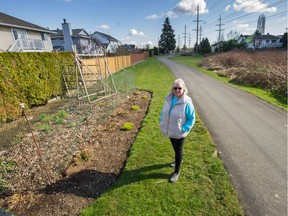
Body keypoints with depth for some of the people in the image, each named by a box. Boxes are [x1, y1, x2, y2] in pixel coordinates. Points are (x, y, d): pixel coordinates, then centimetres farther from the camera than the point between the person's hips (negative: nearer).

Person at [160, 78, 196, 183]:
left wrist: (184, 129, -20)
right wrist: (162, 123, 1)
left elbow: (191, 118, -15)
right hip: (170, 131, 5)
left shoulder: (187, 102, -23)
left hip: (179, 133, -5)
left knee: (178, 150, 12)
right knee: (175, 149, 27)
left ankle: (177, 172, 31)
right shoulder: (169, 99, -5)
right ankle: (179, 160, 55)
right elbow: (163, 112, 9)